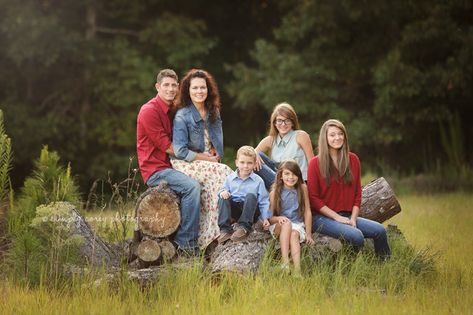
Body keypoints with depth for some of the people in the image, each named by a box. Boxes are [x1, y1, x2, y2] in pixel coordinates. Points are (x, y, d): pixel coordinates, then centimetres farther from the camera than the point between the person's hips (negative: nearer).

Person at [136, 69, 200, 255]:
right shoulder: (149, 111, -12)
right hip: (155, 170, -9)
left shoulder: (171, 110, 16)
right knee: (192, 186, -28)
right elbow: (167, 147, -16)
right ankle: (186, 241, -24)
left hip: (169, 167, 9)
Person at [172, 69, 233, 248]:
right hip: (185, 165, -6)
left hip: (207, 162, 6)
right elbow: (180, 152, -16)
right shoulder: (182, 116, -11)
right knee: (223, 172, -28)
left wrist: (214, 153, -2)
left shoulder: (213, 112, 10)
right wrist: (207, 158, -12)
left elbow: (217, 143, 20)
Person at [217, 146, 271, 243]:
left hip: (250, 211, -2)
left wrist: (265, 218, -12)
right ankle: (225, 230, -31)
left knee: (250, 196, -30)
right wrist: (223, 192, -14)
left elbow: (263, 201, 0)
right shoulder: (230, 178, 8)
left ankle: (243, 228, -30)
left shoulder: (258, 181, 1)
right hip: (234, 209, 2)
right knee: (223, 198, -23)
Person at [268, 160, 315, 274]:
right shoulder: (275, 192, -5)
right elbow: (269, 217, -4)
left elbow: (307, 211, -1)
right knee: (287, 223, -33)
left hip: (298, 225, 0)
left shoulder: (302, 188, -2)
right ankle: (285, 263, -43)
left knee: (294, 234, -32)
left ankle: (297, 270, -51)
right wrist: (278, 218, -27)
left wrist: (308, 234, -4)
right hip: (279, 226, 0)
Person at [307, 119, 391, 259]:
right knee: (356, 236, -29)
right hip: (322, 217, -5)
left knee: (379, 230, -17)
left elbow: (357, 193, 11)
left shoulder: (352, 159, 9)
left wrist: (353, 218, -4)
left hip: (347, 216, 5)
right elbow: (313, 198, -6)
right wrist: (337, 217, -12)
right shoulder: (316, 163, -4)